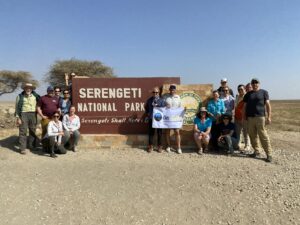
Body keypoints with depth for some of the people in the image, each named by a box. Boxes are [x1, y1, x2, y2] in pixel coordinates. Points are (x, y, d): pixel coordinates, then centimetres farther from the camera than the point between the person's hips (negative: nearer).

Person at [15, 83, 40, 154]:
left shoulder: (35, 95, 8)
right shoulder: (20, 96, 3)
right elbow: (17, 107, 2)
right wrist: (18, 117, -4)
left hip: (33, 114, 3)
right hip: (23, 114, -2)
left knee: (33, 131, 9)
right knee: (23, 131, -4)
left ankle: (32, 146, 22)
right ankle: (22, 148, 0)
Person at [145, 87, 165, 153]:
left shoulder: (161, 100, 0)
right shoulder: (149, 100, 6)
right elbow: (146, 107, 21)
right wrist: (148, 113, 10)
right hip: (151, 119, 1)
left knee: (159, 133, 6)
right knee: (151, 133, 6)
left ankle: (159, 146, 19)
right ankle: (150, 146, 18)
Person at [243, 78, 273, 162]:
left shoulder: (264, 92, 6)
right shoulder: (248, 94, 15)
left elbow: (267, 104, 1)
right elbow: (245, 106, 15)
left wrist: (269, 116, -6)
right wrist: (244, 117, 8)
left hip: (260, 117, -4)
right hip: (250, 118, 4)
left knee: (263, 136, -5)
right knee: (252, 135, 7)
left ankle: (269, 154, 1)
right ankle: (256, 151, 19)